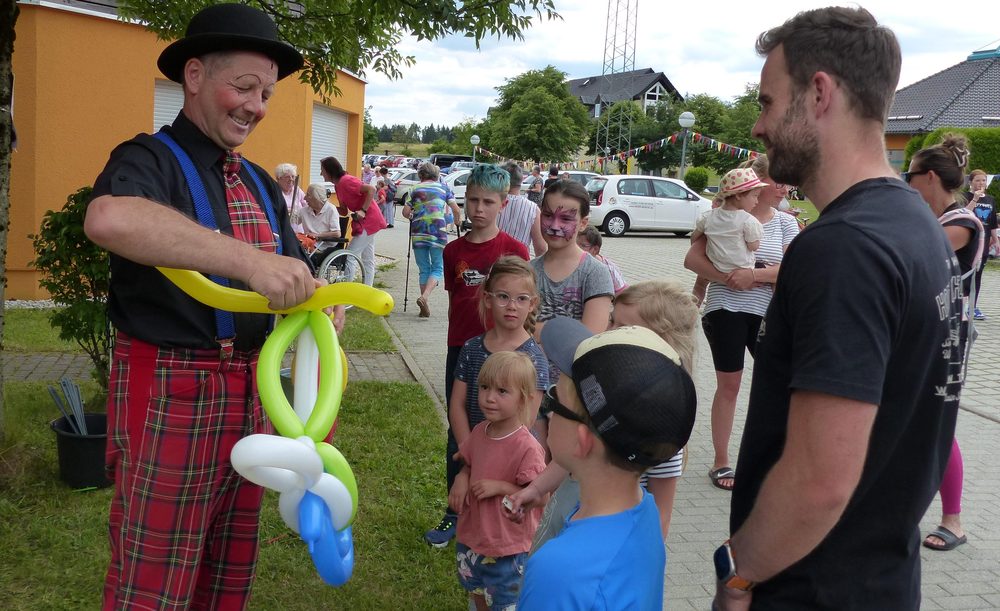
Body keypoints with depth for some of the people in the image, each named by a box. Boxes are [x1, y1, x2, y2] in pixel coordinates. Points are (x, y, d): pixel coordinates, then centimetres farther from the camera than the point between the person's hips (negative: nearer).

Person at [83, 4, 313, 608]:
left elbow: (294, 272, 16)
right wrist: (247, 259, -41)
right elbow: (108, 218, -34)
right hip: (169, 393, -7)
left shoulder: (261, 185, 14)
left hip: (250, 392, 7)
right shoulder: (151, 161, -10)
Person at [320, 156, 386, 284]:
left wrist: (363, 210, -27)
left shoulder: (346, 181, -18)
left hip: (369, 220, -10)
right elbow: (344, 210, 11)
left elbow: (371, 189, -24)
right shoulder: (338, 185, 10)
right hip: (363, 221, 10)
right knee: (367, 260, 14)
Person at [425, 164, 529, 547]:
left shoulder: (513, 250, -6)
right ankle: (454, 514, 22)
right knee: (458, 435, 10)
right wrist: (457, 344, 7)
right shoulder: (454, 251, 4)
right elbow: (454, 301, 10)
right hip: (460, 350, 3)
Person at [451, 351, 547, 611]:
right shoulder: (479, 432, -4)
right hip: (471, 538, 7)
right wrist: (461, 479, -8)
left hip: (508, 549, -7)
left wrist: (500, 487, -28)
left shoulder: (527, 448, -26)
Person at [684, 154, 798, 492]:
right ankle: (720, 462, 18)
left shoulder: (786, 223, 5)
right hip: (726, 309, -3)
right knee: (728, 384, 4)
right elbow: (692, 259, -8)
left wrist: (754, 275, -23)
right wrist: (726, 278, -21)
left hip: (767, 313, 3)